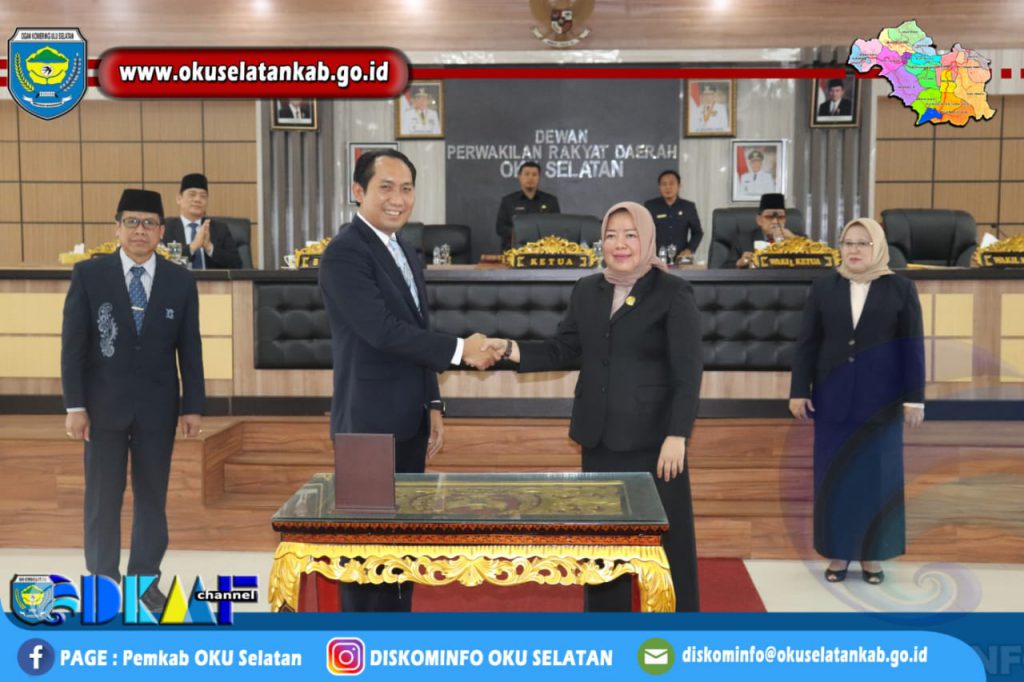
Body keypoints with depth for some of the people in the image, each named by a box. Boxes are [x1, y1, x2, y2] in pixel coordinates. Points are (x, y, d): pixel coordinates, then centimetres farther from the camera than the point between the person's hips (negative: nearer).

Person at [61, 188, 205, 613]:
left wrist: (193, 406, 0)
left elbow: (189, 348, 3)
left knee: (152, 495, 7)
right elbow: (73, 344, -3)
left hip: (158, 406, 1)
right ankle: (103, 578, 19)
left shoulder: (180, 281, 2)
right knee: (103, 497, 6)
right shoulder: (88, 274, -2)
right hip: (104, 404, -1)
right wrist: (74, 405, -8)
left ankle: (146, 577, 19)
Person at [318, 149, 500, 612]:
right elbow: (383, 330, -23)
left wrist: (432, 406, 13)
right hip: (370, 422, -9)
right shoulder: (345, 253, -14)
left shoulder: (406, 254, 15)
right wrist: (461, 349, -18)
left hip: (408, 421, 9)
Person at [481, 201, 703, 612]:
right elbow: (565, 351, 8)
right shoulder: (587, 291, 9)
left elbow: (687, 372, -10)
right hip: (599, 438, 5)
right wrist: (512, 350, -8)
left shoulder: (673, 293, -6)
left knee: (665, 540, 3)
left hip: (652, 438, -5)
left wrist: (677, 436, -17)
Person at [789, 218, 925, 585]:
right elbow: (807, 343, 3)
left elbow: (912, 347, -2)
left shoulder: (900, 289, -1)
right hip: (833, 398, 1)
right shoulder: (823, 287, 3)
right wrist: (799, 390, -3)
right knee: (834, 476, 5)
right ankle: (839, 552, 15)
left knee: (877, 476, 6)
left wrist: (914, 397, -6)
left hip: (880, 400, -1)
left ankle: (872, 555, 17)